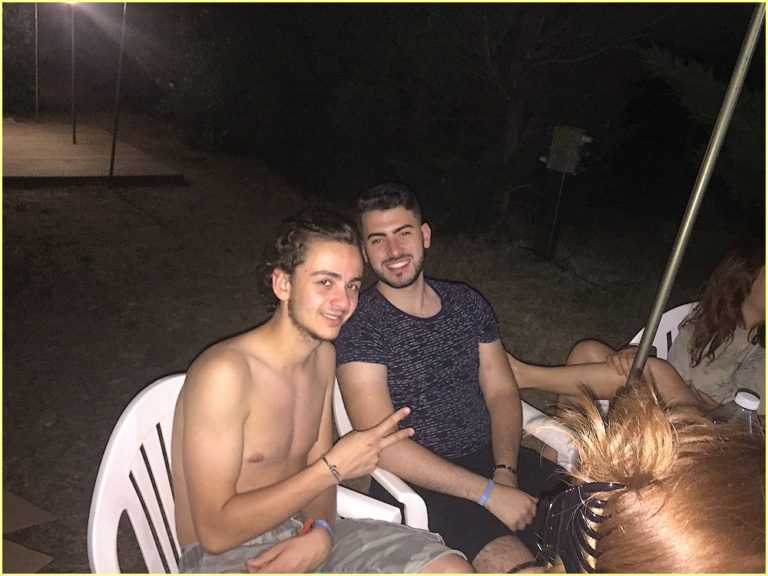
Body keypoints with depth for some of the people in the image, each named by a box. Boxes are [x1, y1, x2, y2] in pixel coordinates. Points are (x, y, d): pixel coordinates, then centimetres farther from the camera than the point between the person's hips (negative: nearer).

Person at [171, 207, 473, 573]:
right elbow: (215, 531, -21)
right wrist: (334, 467, -23)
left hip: (303, 535, 7)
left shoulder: (323, 355, 2)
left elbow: (316, 470, 9)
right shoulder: (224, 372, -22)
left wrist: (320, 532, -12)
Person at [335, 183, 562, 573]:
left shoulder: (466, 302, 9)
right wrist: (489, 493, -19)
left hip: (495, 457, 6)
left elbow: (502, 392, 7)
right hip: (421, 484, -6)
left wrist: (505, 471, -11)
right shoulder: (359, 327, -11)